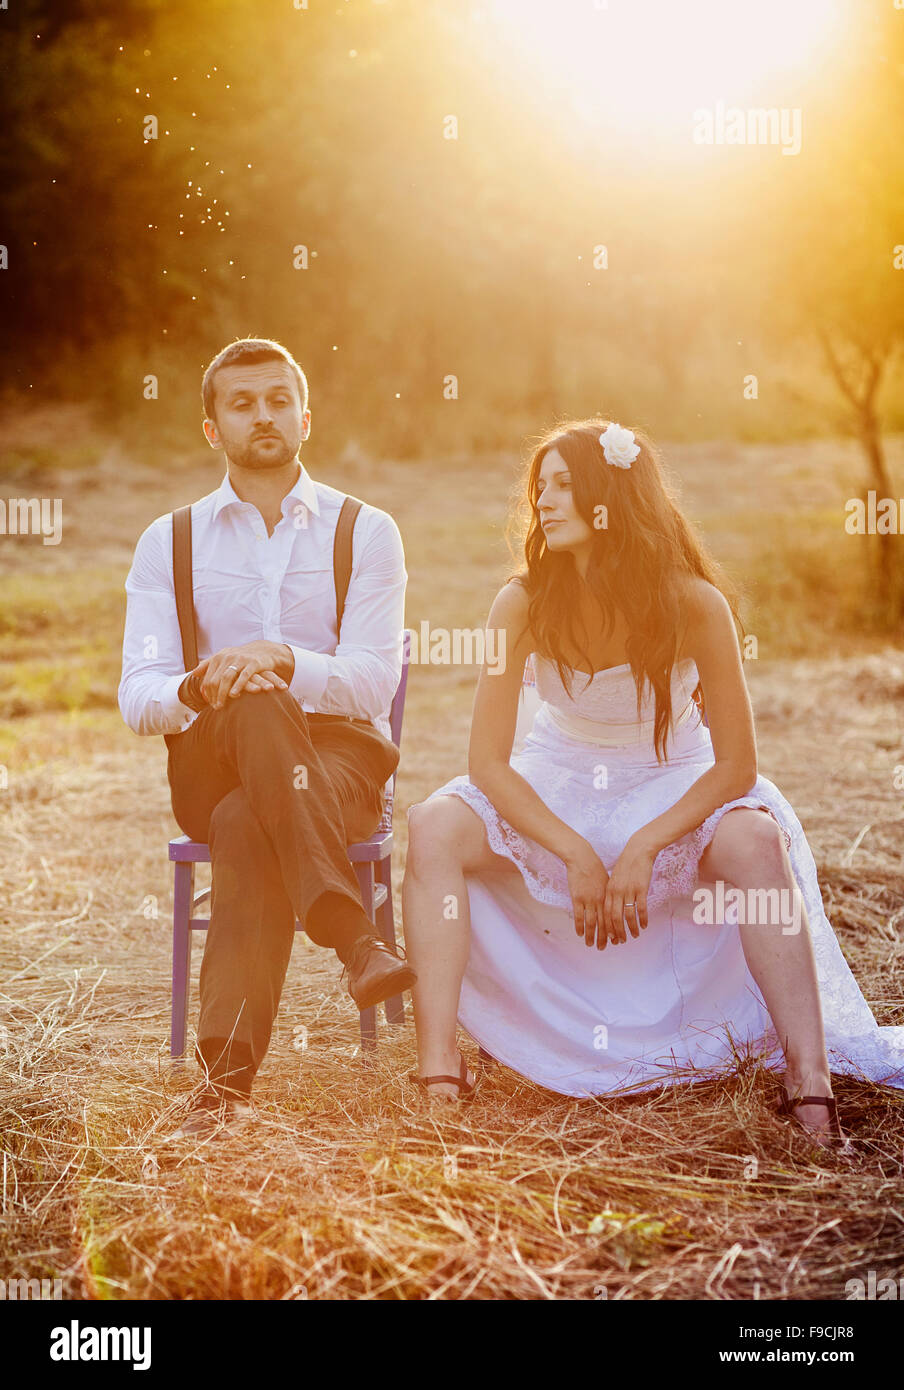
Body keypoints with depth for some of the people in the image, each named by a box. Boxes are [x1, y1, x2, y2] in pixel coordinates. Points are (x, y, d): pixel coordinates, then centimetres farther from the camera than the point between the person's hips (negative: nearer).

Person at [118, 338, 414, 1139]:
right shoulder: (169, 542, 12)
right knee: (253, 707, -36)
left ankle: (230, 1074, -38)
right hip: (210, 764, 1)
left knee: (247, 827, -36)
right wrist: (196, 690, -23)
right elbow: (137, 698, 1)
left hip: (340, 751, -1)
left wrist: (282, 660, -25)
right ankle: (354, 938, -45)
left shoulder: (366, 533, 9)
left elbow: (374, 682, -5)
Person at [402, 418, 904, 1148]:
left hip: (673, 793, -2)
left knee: (754, 841, -34)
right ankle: (439, 1067, -26)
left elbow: (736, 766, -16)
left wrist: (642, 850, -27)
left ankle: (811, 1083, -31)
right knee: (435, 829, -26)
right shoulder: (523, 603, -15)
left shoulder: (694, 603, -20)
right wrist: (576, 854, -23)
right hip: (555, 794, 2)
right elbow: (488, 763, -13)